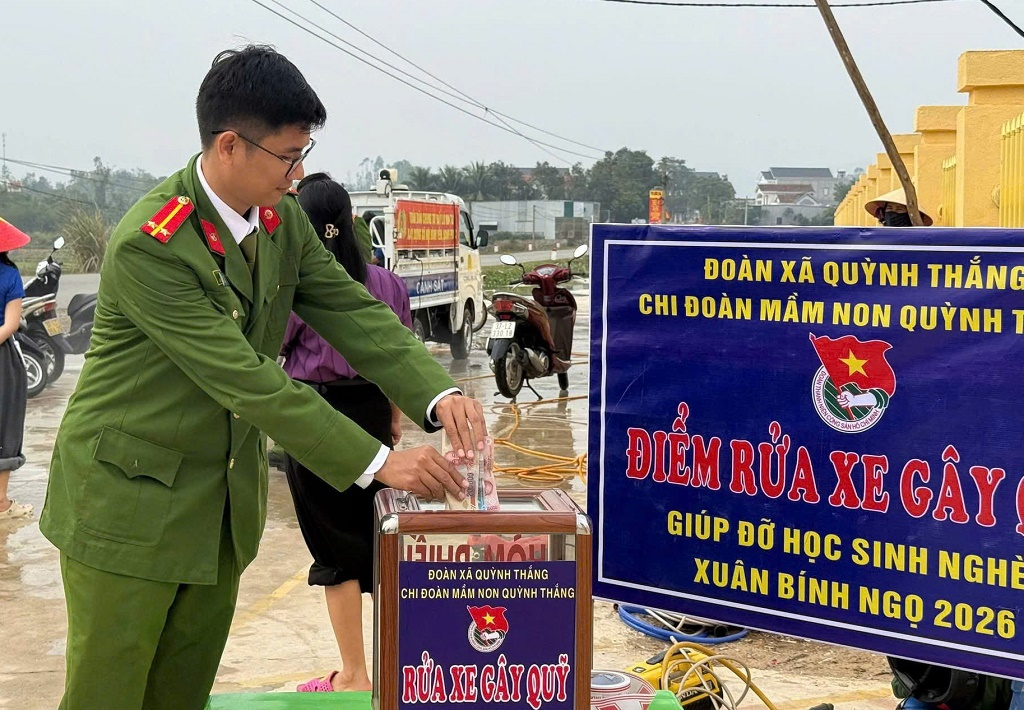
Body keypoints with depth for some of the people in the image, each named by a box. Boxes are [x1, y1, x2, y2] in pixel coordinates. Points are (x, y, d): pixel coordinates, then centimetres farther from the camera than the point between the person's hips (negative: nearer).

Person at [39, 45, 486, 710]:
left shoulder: (284, 220, 0)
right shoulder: (147, 246, -25)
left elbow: (355, 313, -3)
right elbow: (247, 381, -28)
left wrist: (439, 394, -22)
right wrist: (377, 463, -29)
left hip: (225, 501, 7)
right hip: (130, 502, -7)